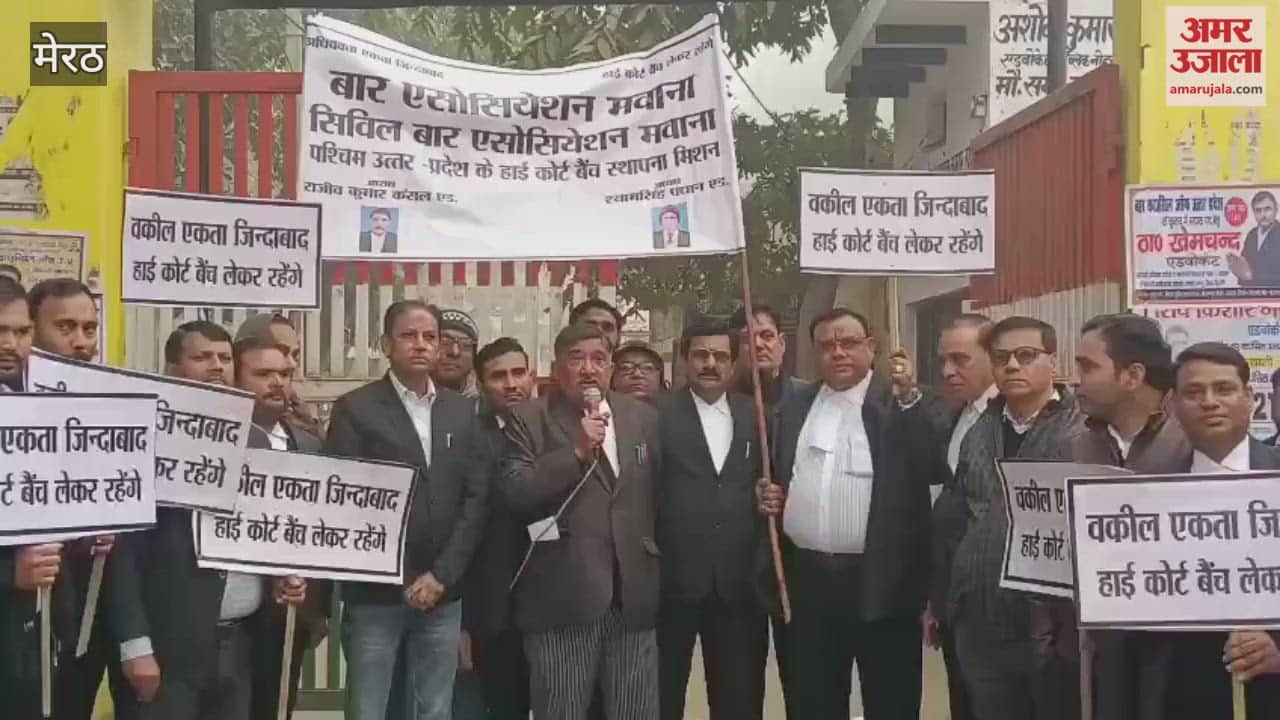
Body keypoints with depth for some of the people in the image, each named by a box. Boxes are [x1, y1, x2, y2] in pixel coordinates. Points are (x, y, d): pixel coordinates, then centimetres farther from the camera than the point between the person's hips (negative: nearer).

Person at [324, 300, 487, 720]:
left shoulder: (462, 411, 11)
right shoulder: (356, 409, -1)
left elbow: (476, 497, 6)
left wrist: (441, 574, -6)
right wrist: (403, 580, -10)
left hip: (442, 594, 3)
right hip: (375, 594, -3)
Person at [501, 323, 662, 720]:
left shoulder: (644, 417, 12)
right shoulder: (529, 421, 0)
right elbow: (514, 495, -12)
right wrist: (577, 452, -16)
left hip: (634, 599, 4)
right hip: (562, 601, -3)